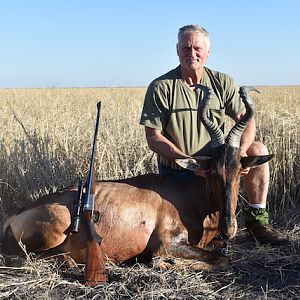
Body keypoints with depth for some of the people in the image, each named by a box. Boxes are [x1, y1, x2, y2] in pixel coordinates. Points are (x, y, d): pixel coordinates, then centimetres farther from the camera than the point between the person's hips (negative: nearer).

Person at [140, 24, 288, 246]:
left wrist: (240, 151, -27)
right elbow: (153, 138, -14)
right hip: (177, 172, -2)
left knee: (259, 150, -19)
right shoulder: (161, 87, -12)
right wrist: (190, 161, -25)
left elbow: (246, 119, -5)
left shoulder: (222, 83, -2)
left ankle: (257, 218, -7)